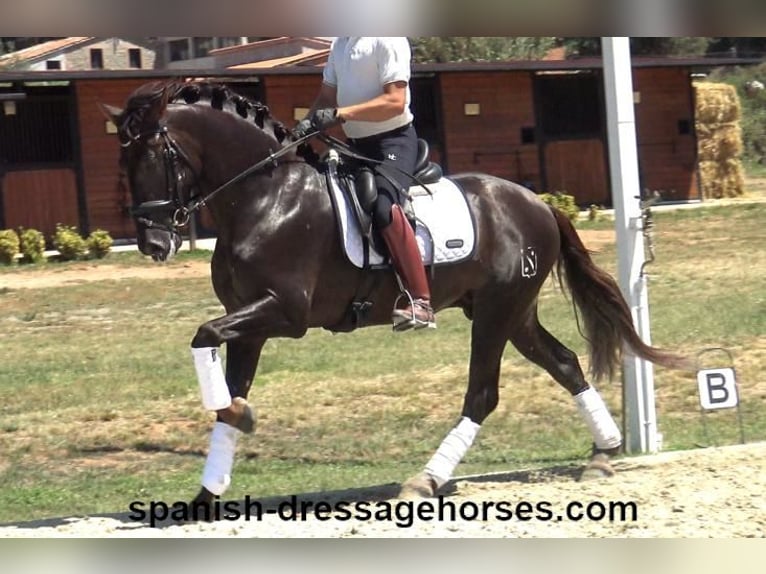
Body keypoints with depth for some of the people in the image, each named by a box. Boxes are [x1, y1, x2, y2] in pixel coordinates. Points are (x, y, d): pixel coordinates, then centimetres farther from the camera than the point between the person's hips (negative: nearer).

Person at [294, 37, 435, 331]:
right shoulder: (340, 43, 14)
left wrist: (341, 114, -27)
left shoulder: (387, 40, -12)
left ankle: (420, 302, -33)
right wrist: (306, 125, -3)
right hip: (356, 145, 10)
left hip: (393, 140, -10)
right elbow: (327, 96, 17)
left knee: (384, 207, -32)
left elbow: (395, 101, -20)